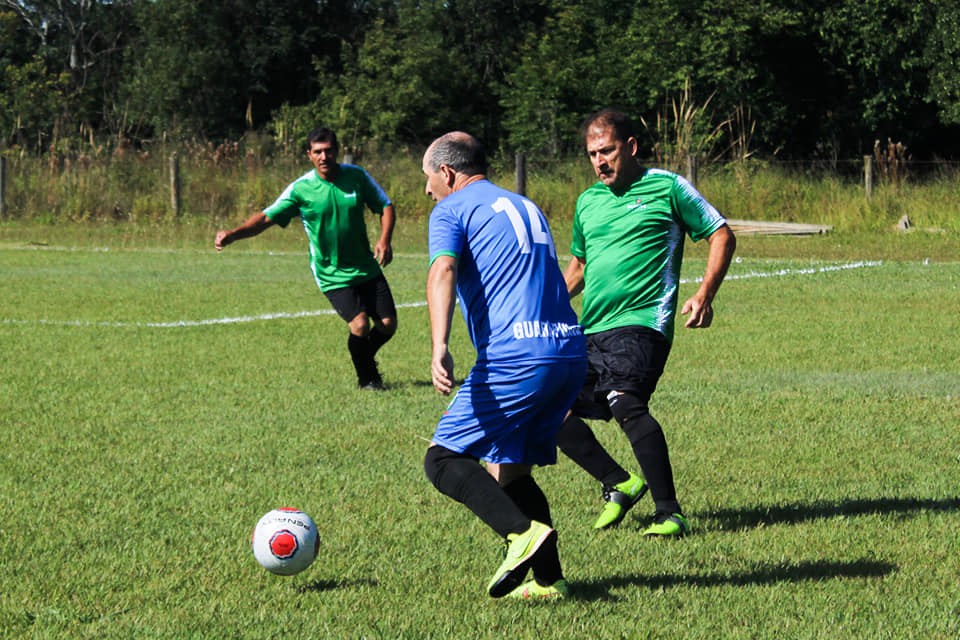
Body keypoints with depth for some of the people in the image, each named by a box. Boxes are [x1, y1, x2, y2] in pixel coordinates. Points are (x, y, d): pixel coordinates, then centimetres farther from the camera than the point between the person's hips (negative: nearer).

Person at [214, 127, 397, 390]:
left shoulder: (356, 176, -4)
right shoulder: (300, 188, -12)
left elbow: (386, 206, 7)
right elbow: (267, 217, -17)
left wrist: (384, 240, -10)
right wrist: (233, 234, -33)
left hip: (367, 268, 4)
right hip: (332, 274, -4)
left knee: (387, 324, 3)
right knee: (359, 324, -20)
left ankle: (365, 357, 36)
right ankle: (366, 377, 7)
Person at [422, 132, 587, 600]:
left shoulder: (453, 210, 4)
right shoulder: (525, 207, 28)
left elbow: (443, 271, -15)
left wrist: (439, 347, -30)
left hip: (515, 358, -8)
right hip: (571, 353, 8)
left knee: (444, 459, -2)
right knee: (509, 471, 17)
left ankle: (523, 533, -20)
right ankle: (549, 579, 7)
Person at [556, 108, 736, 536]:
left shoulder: (666, 187, 0)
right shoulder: (588, 201, 18)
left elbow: (722, 236, 3)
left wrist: (704, 296, -10)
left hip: (641, 324, -7)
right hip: (589, 331, 8)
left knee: (626, 405, -27)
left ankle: (669, 514, -23)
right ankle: (619, 483, 17)